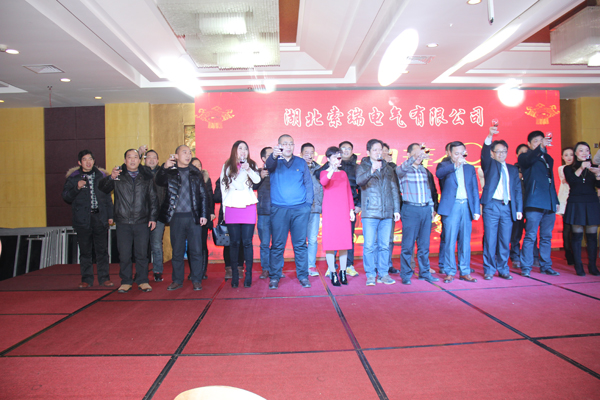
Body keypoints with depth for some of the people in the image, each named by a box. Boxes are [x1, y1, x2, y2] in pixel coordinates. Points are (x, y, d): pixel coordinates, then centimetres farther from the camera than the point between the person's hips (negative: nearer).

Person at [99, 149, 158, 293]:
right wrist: (110, 178, -18)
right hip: (123, 222, 0)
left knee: (142, 253, 5)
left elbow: (153, 198, 9)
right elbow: (102, 188, 0)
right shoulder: (118, 175, 7)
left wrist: (153, 217, 4)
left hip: (142, 222, 0)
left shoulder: (147, 177, 8)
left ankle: (142, 281, 17)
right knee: (124, 254, 5)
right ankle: (126, 281, 19)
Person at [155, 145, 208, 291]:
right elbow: (159, 182, -14)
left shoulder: (196, 173, 10)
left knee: (196, 250, 2)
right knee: (177, 250, 7)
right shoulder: (170, 172, 6)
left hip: (194, 216, 0)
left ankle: (196, 280, 12)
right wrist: (164, 167, -32)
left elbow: (203, 195, 9)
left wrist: (204, 215, 0)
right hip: (176, 217, 0)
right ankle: (177, 280, 19)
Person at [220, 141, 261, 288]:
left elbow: (257, 180, -6)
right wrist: (224, 208, 9)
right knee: (234, 242, 2)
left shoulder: (251, 165, 11)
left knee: (247, 242, -3)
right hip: (232, 208, 1)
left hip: (248, 207, 0)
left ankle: (248, 275, 3)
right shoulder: (227, 167, 11)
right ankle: (234, 275, 8)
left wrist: (248, 170, -22)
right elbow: (223, 187, 12)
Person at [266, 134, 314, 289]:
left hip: (300, 209, 2)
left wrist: (308, 203, 0)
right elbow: (269, 165, -18)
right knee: (277, 245, 1)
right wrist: (274, 155, -40)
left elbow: (308, 183, 12)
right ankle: (274, 277, 10)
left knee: (300, 244, 4)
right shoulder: (275, 162, 7)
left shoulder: (301, 163, 13)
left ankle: (303, 276, 13)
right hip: (279, 209, -1)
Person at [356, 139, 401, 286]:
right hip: (370, 213, -3)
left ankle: (383, 273, 16)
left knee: (384, 245, 7)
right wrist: (371, 171, -33)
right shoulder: (362, 166, 5)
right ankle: (370, 275, 7)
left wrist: (396, 209, 12)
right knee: (369, 245, -3)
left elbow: (394, 189, 18)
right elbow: (359, 180, -16)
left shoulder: (388, 168, 17)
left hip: (387, 213, 4)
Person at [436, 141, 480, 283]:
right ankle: (450, 272, 7)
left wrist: (476, 210, 7)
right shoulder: (445, 165, 7)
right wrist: (455, 165, -30)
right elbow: (439, 173, -18)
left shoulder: (470, 168, 17)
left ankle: (465, 272, 14)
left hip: (467, 206, 3)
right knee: (450, 241, -2)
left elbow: (475, 190, 14)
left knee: (465, 241, 6)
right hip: (451, 206, -3)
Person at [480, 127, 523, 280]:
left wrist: (519, 209, 3)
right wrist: (490, 136, -29)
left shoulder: (513, 169, 18)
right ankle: (489, 270, 7)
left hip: (508, 207, 3)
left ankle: (503, 269, 17)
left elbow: (518, 190, 13)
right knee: (490, 239, -2)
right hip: (491, 206, -3)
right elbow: (484, 153, -12)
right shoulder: (489, 165, 9)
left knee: (505, 240, 4)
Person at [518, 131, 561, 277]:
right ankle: (526, 267, -1)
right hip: (534, 203, -6)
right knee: (530, 236, -6)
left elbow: (551, 181, 23)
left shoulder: (548, 158, 22)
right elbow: (529, 160, -23)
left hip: (549, 204, 6)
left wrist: (556, 201, 19)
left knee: (547, 237, 10)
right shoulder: (525, 157, 3)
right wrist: (541, 148, -40)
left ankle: (545, 266, 18)